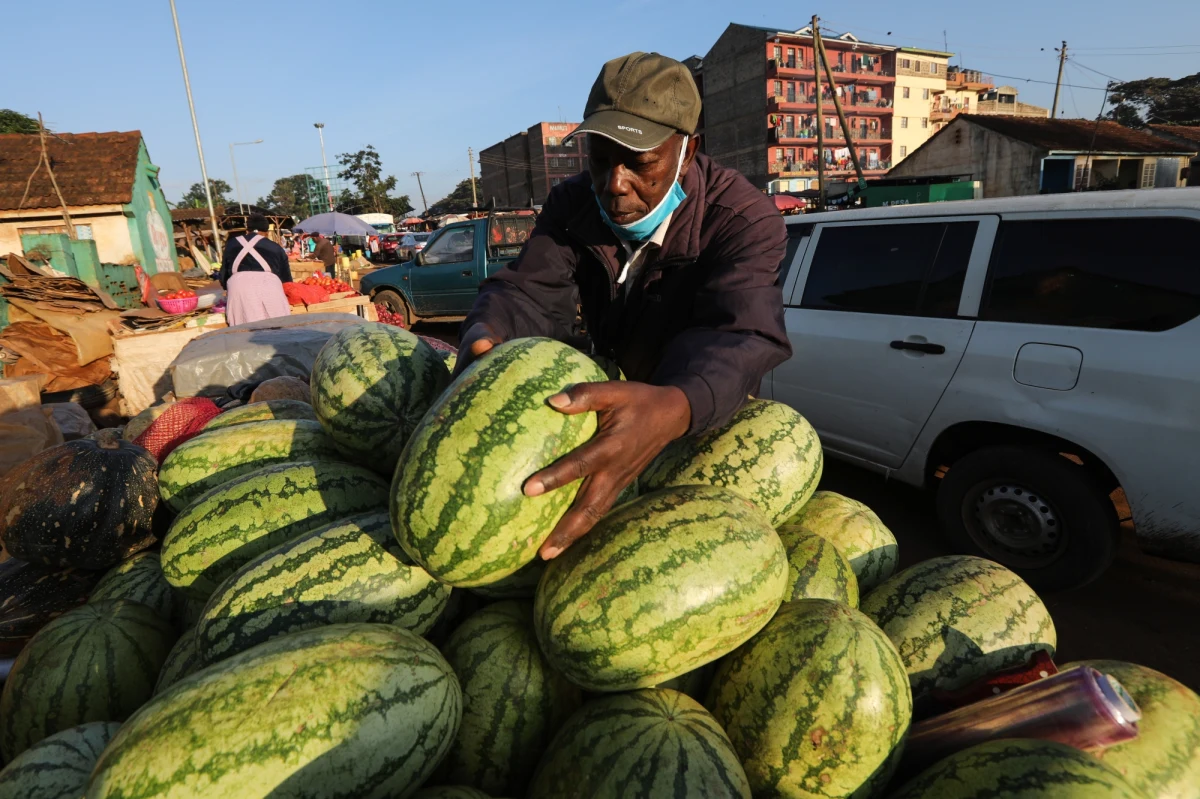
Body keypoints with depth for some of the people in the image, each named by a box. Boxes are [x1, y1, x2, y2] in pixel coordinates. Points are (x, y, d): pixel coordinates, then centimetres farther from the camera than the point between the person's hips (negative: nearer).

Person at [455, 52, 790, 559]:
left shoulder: (744, 218, -25)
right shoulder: (572, 204, -10)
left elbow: (739, 335, -42)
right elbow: (532, 291, -24)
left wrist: (670, 409, -65)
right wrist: (486, 335, -49)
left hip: (706, 425, -2)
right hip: (610, 408, 3)